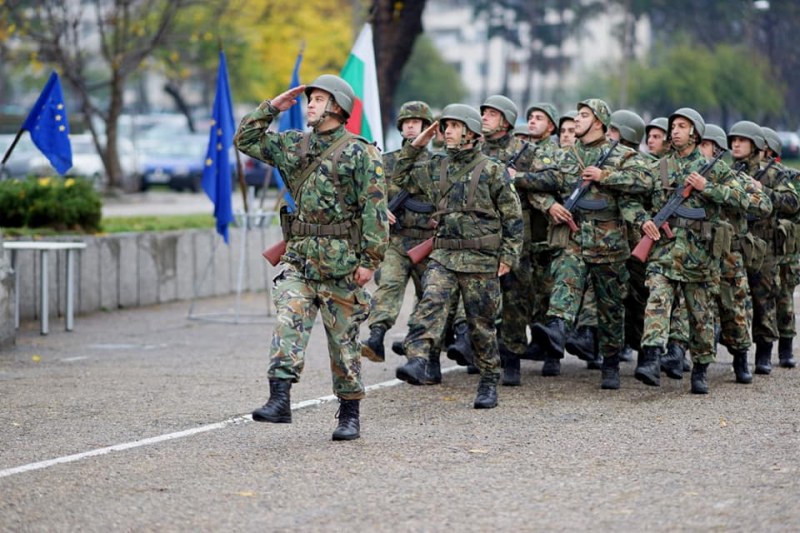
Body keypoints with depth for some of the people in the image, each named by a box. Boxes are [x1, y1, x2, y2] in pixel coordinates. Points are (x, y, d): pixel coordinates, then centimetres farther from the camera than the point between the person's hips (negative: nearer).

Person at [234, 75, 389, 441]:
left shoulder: (359, 153, -6)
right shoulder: (293, 146, 12)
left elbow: (374, 210, -10)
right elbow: (245, 139, 18)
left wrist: (370, 260, -15)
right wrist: (272, 107, 8)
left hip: (340, 260, -5)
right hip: (298, 256, 5)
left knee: (344, 340, 3)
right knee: (287, 325, -13)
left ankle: (350, 415, 12)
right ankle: (279, 401, -21)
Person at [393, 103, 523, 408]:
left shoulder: (492, 171, -2)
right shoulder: (436, 168, 11)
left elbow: (513, 217, -1)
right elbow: (401, 178, 24)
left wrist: (509, 256, -6)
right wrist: (414, 147, 13)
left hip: (481, 260, -3)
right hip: (444, 255, 3)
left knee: (482, 324, 5)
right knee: (430, 305, -21)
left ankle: (489, 383, 17)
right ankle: (417, 362, -34)